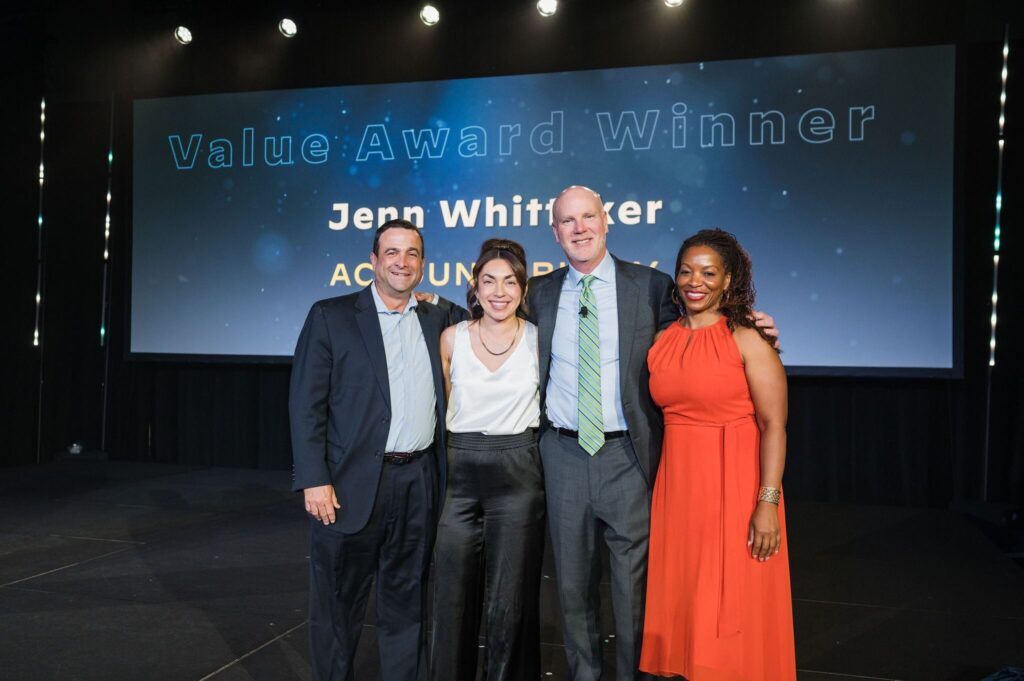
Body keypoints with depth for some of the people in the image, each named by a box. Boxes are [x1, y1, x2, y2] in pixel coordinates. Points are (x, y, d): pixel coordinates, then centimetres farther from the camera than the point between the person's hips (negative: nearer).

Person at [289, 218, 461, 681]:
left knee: (407, 603, 15)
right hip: (353, 483, -3)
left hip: (419, 484, 4)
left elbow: (442, 399, 14)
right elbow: (306, 404, -6)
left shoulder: (436, 321, 10)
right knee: (338, 603, 10)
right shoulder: (331, 316, -2)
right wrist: (314, 480, -13)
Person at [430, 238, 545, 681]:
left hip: (518, 474, -1)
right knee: (453, 597, 9)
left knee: (510, 599, 4)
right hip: (459, 473, 2)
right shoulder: (452, 337, 2)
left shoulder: (539, 339, -2)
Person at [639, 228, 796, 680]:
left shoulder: (748, 340, -6)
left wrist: (768, 502, -17)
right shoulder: (662, 341, 7)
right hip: (676, 487, 5)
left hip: (734, 488, -5)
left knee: (731, 612, 4)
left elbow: (774, 427, -11)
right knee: (682, 604, 13)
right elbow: (662, 414, 10)